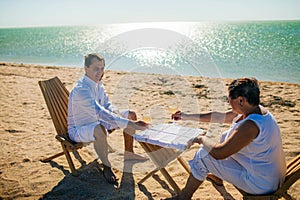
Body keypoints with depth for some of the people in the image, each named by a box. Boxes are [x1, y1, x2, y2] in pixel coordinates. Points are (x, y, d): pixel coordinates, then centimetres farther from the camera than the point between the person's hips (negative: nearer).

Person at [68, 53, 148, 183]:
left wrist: (115, 112, -16)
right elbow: (100, 112, -42)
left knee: (131, 115, 5)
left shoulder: (98, 83, -2)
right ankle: (106, 167, -19)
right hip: (78, 130, -9)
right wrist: (130, 124, -47)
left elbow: (107, 104, 9)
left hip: (96, 123, 9)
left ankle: (128, 153, 16)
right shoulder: (81, 89, -31)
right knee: (99, 129, -44)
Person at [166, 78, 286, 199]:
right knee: (226, 137, 20)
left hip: (261, 185, -9)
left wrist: (203, 140, -7)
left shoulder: (250, 125, -31)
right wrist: (188, 117, 14)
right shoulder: (254, 110, -2)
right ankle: (217, 176, 40)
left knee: (203, 155, -7)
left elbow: (218, 153, -28)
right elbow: (219, 117, 8)